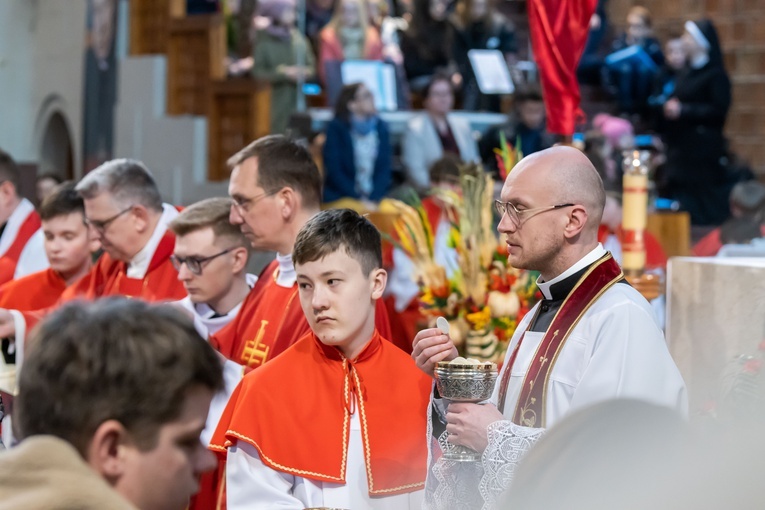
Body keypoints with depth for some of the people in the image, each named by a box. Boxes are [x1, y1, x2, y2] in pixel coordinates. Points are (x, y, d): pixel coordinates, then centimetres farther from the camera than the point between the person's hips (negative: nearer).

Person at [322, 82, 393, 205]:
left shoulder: (381, 127, 9)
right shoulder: (336, 128, 0)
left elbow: (385, 167, 4)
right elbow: (334, 170, -6)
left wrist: (374, 198, -10)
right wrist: (357, 199, -14)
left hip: (376, 198, 3)